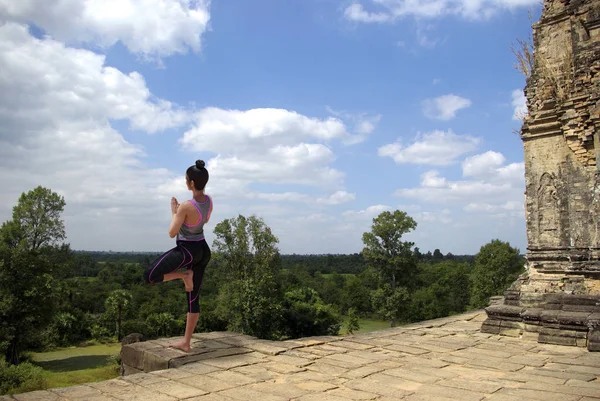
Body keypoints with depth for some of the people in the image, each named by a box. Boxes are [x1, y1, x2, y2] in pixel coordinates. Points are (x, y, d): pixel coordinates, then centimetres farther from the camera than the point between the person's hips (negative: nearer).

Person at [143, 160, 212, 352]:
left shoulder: (186, 206, -26)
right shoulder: (209, 201, -3)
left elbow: (172, 233, -16)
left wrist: (174, 212, -2)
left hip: (187, 251, -8)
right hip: (203, 250, 8)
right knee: (193, 298, 13)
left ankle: (185, 275, -2)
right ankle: (186, 342, 20)